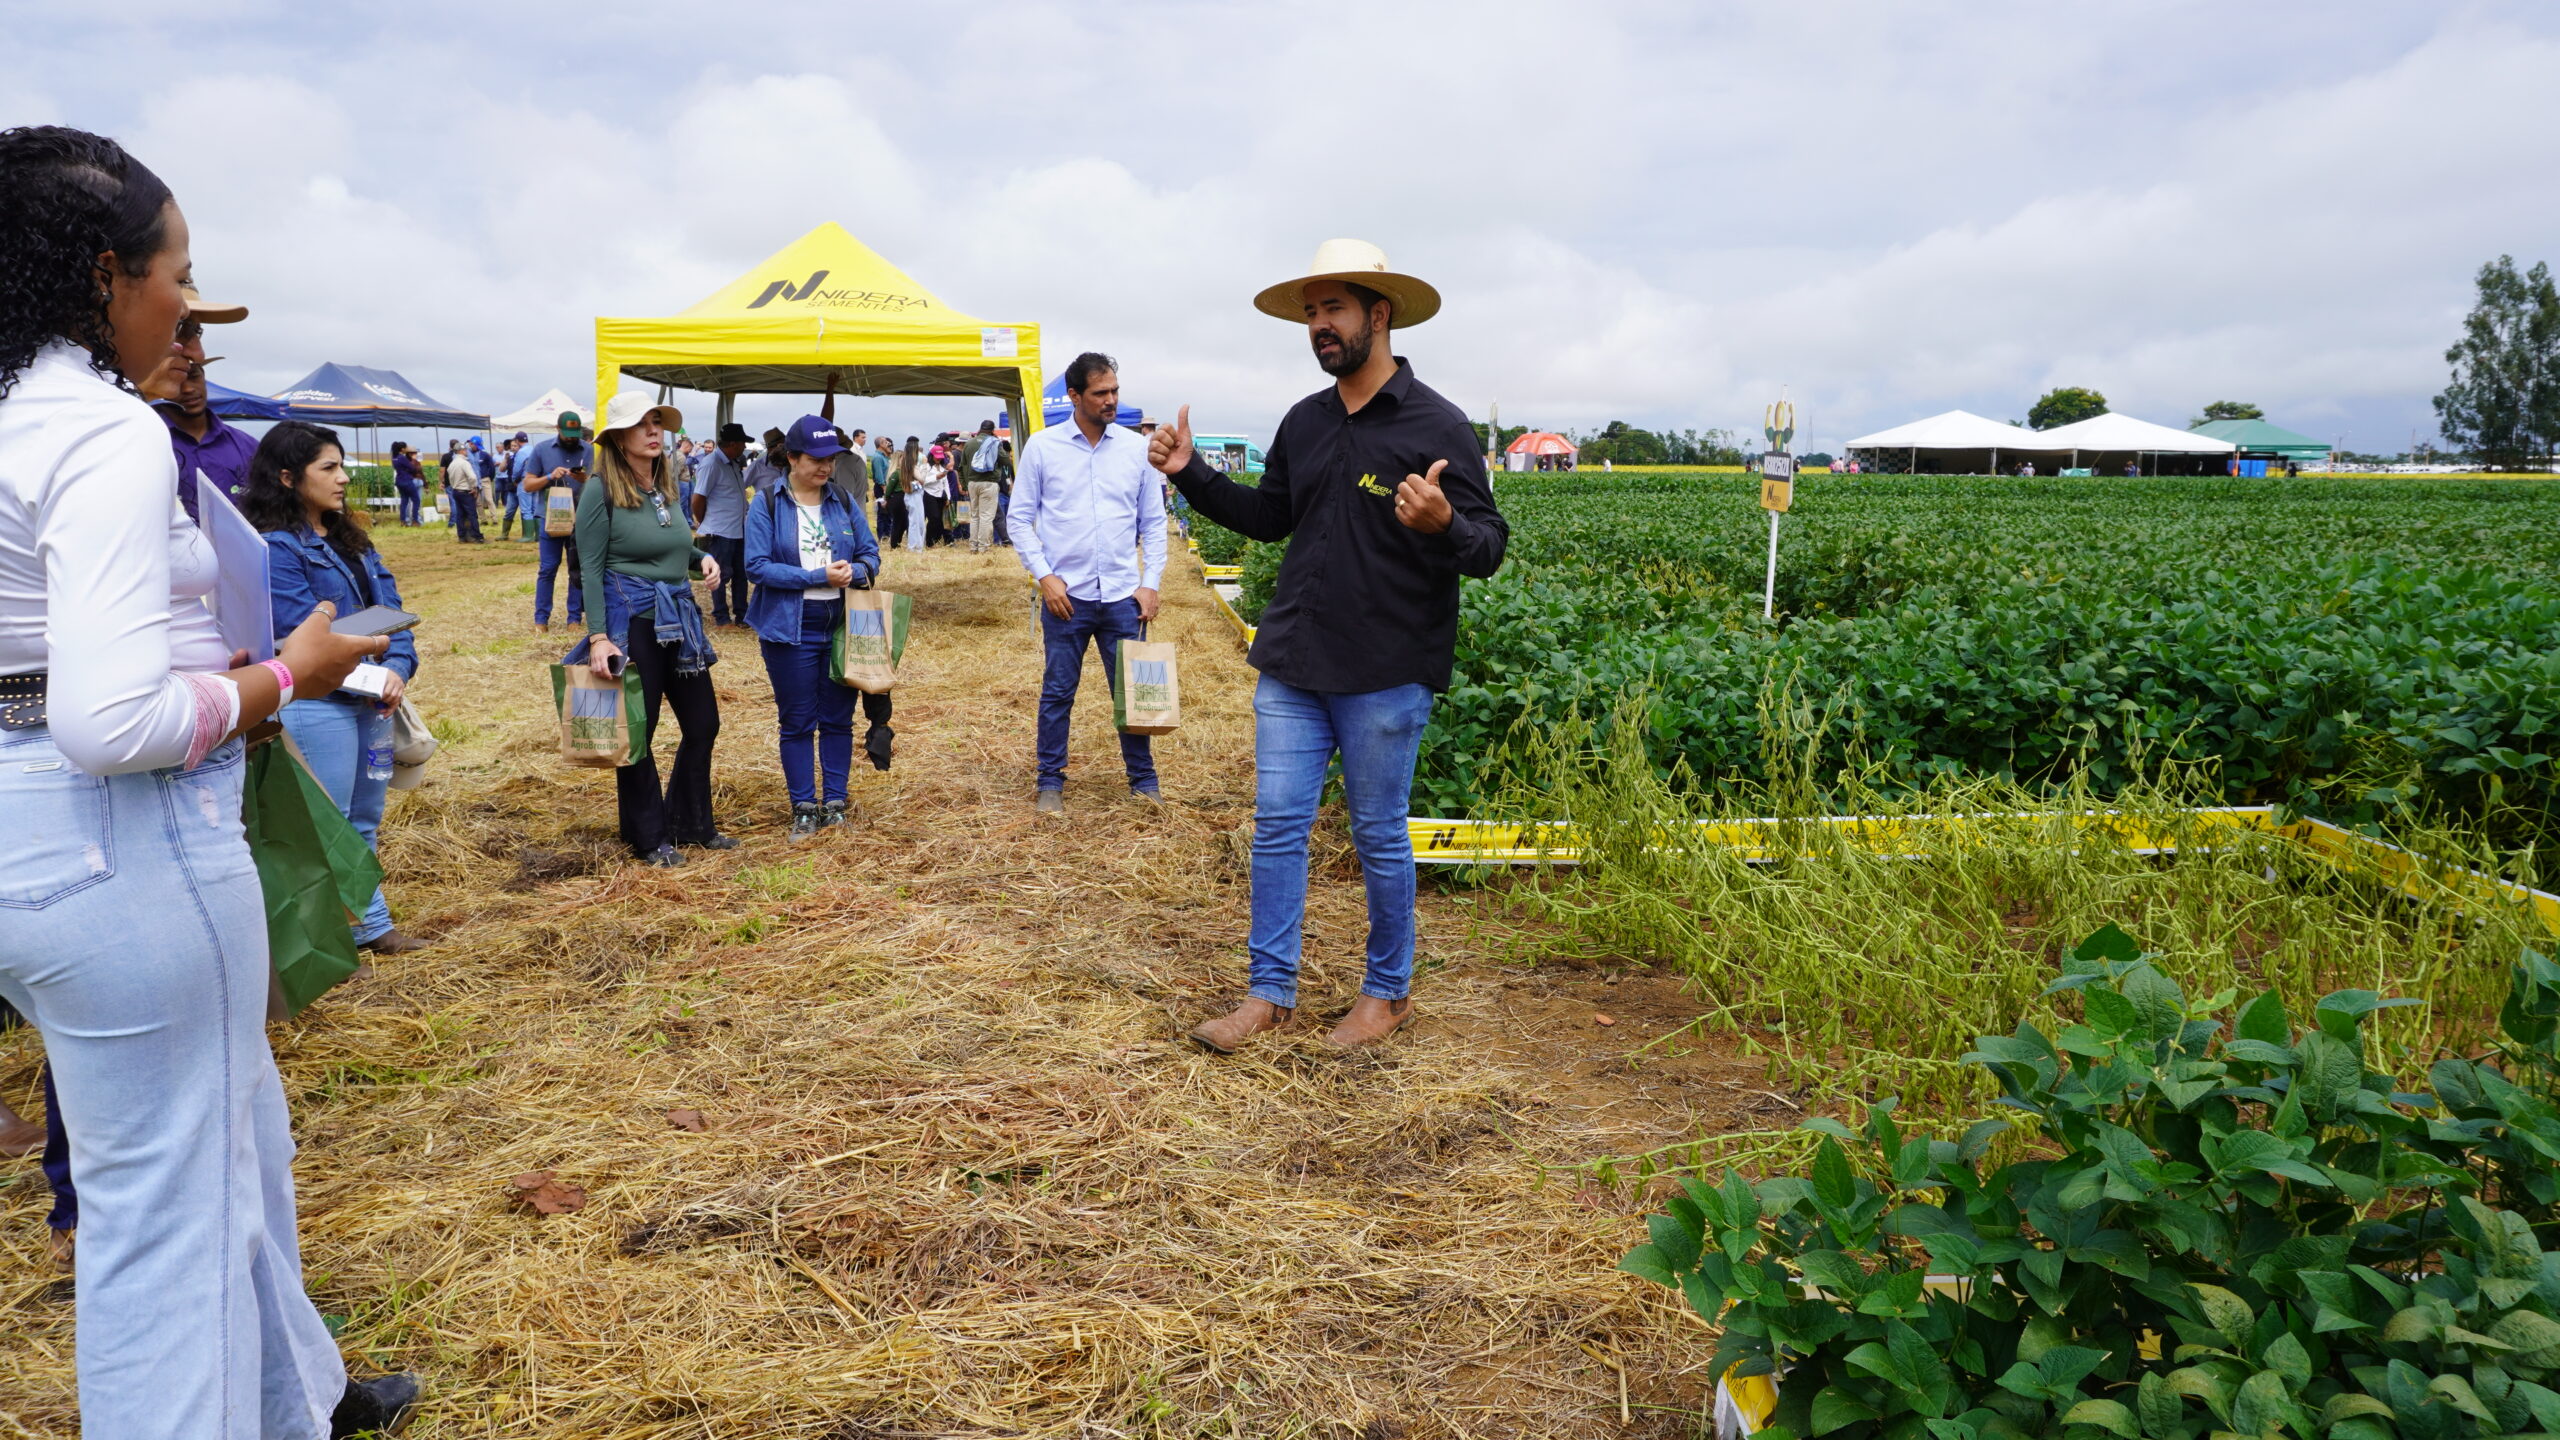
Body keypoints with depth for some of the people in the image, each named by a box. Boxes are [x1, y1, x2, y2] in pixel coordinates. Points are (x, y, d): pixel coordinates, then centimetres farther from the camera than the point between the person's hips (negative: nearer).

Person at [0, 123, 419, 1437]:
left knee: (233, 1131, 25)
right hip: (125, 844, -10)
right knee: (168, 1194, 5)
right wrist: (289, 673, -12)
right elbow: (113, 720, -27)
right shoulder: (111, 434, -19)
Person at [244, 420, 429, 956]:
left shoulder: (349, 539, 12)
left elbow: (389, 610, 6)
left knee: (363, 823, 18)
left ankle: (371, 924, 31)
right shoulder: (277, 547, -13)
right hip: (318, 706, -8)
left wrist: (397, 670, -9)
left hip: (372, 703, 8)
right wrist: (369, 678, -14)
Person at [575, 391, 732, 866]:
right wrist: (598, 637, -19)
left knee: (703, 723, 11)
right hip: (631, 622, -7)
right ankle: (649, 839, 18)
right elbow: (591, 569, -13)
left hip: (679, 620, 7)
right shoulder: (602, 492, -10)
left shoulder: (665, 488, 10)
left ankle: (692, 824, 27)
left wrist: (705, 558, 1)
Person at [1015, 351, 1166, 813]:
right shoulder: (1042, 446, 0)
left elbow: (1153, 522, 8)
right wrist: (1044, 575, -7)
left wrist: (1150, 583, 0)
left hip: (1123, 596, 1)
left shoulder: (1136, 448, 4)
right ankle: (1051, 783, 19)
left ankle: (1143, 782, 19)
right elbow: (1020, 518, 2)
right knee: (1057, 693, 6)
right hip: (1065, 595, -1)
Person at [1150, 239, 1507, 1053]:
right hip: (1293, 665, 6)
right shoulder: (1304, 422, 9)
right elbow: (1269, 518, 22)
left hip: (1385, 675, -5)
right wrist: (1190, 475, 11)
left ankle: (1388, 992, 25)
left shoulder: (1434, 424, -10)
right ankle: (1270, 993, 19)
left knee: (1379, 835, 7)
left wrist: (1443, 524, -33)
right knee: (1277, 824, 7)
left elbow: (1489, 549, -11)